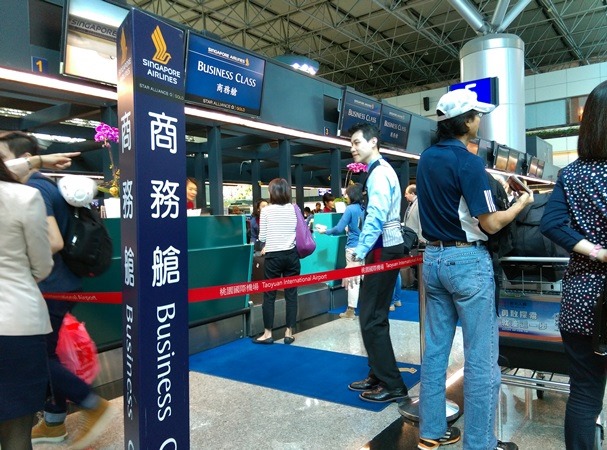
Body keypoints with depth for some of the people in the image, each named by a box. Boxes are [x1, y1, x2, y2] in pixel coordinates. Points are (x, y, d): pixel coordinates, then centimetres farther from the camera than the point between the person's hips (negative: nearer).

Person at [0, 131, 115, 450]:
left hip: (50, 288, -10)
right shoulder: (45, 185, 13)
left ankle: (94, 406, 9)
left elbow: (53, 242, -28)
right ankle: (53, 423, 30)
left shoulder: (33, 190, -17)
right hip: (59, 285, 10)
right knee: (44, 353, 17)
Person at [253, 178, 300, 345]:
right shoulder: (294, 209, 1)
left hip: (273, 256, -2)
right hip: (291, 255, 2)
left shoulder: (266, 210, -4)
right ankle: (289, 333, 12)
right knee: (291, 294, 7)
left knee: (269, 295, 6)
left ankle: (268, 333, 11)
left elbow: (262, 237, -1)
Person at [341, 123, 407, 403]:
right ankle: (378, 376, 26)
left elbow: (375, 218, -27)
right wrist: (361, 252, 18)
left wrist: (357, 257, -32)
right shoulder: (380, 170, 18)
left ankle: (392, 386, 4)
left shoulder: (379, 173, -14)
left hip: (383, 250, -11)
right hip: (385, 247, 11)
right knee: (373, 315, 15)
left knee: (371, 318, -6)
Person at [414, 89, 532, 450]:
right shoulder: (468, 162, -15)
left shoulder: (427, 158, 8)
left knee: (435, 349, 13)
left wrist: (485, 176, 20)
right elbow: (491, 224, -14)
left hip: (434, 259, 8)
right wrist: (522, 203, 3)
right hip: (468, 261, -8)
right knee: (481, 357, 3)